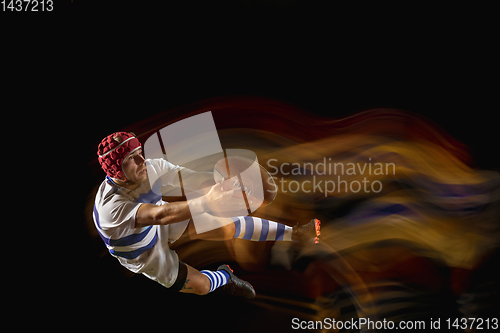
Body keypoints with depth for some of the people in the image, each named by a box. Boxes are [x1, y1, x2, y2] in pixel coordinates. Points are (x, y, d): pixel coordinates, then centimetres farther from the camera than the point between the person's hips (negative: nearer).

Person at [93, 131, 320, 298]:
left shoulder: (150, 168, -24)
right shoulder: (110, 206, -42)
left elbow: (190, 177, -27)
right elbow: (159, 215, -55)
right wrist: (205, 203, -66)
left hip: (165, 227, 4)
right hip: (145, 255, -4)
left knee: (227, 228, -9)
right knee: (200, 284, 0)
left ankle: (292, 233, 4)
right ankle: (224, 277, 36)